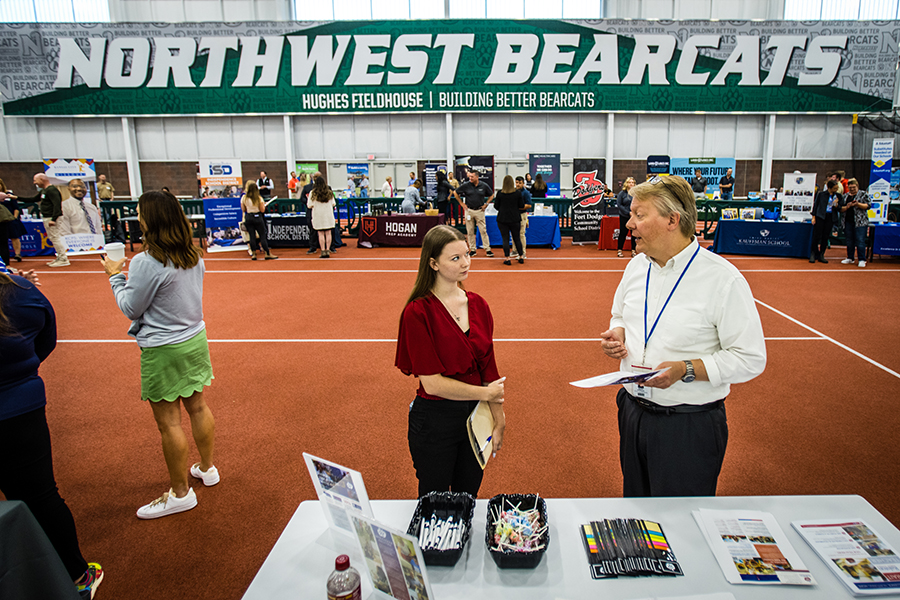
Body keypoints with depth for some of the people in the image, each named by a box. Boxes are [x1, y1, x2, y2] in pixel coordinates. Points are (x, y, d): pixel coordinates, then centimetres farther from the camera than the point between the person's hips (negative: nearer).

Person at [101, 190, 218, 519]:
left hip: (163, 350, -7)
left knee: (169, 421, 4)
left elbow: (130, 308, -11)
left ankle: (180, 493, 17)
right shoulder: (194, 256, 0)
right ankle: (207, 468, 36)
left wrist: (115, 275, 3)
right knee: (197, 406, 19)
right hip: (195, 340, 7)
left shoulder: (146, 263, -22)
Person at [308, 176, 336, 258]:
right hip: (328, 215, 2)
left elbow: (309, 206, -7)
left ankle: (323, 251, -1)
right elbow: (333, 204, 6)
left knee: (321, 234, 2)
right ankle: (328, 250, 3)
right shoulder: (329, 192, 1)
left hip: (318, 215, -2)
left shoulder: (313, 193, -7)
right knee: (328, 233, 5)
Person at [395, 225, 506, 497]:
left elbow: (488, 367, 4)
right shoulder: (418, 312, -17)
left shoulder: (478, 304, 1)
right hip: (434, 420, -5)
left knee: (468, 498, 21)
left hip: (475, 415, 5)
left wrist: (498, 421, 2)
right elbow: (433, 383, -19)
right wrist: (485, 393, -12)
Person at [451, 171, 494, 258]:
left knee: (483, 230, -3)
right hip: (469, 210, 1)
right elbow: (455, 192, 7)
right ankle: (472, 250, 14)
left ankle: (488, 250, 1)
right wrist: (461, 204, 4)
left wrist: (486, 204, 3)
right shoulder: (466, 185, -3)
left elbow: (491, 195, 13)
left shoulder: (484, 185, -2)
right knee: (470, 231, 5)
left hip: (480, 211, -1)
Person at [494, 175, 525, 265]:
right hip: (515, 218, 1)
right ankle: (521, 257, 20)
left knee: (505, 238, 3)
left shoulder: (499, 193, -7)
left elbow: (496, 206, 0)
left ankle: (507, 258, 2)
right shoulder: (518, 193, -5)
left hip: (502, 218, -1)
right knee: (517, 238, 13)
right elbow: (522, 206, 1)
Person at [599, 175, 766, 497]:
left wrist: (686, 370, -26)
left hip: (690, 426, -6)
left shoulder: (724, 280, -16)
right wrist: (616, 335, -3)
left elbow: (750, 359, -15)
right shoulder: (636, 266, 4)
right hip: (633, 412, 6)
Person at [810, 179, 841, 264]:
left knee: (826, 237, 6)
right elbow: (815, 205, 2)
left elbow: (838, 209, 8)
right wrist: (813, 217, -3)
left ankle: (821, 255, 13)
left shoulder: (838, 196, 6)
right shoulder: (821, 194, -3)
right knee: (817, 236, -4)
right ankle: (813, 254, 5)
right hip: (820, 216, -3)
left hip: (830, 217, 3)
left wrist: (836, 205, -14)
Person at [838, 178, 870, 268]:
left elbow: (867, 206, -4)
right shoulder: (845, 196, 15)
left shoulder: (863, 194, 4)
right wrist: (847, 207, -9)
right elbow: (840, 209, 11)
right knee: (849, 241, 9)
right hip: (848, 222, 4)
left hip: (860, 222, -4)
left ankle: (862, 260, -5)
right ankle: (850, 258, 18)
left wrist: (858, 204, -20)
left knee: (860, 241, -8)